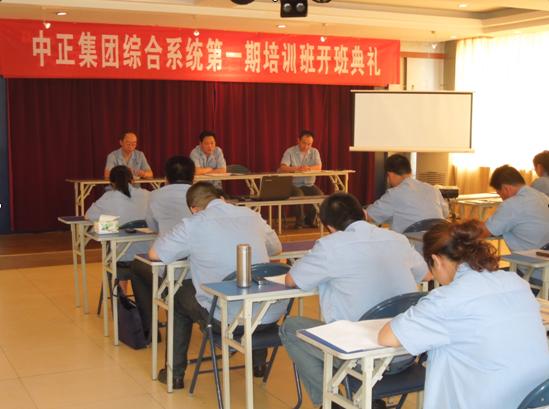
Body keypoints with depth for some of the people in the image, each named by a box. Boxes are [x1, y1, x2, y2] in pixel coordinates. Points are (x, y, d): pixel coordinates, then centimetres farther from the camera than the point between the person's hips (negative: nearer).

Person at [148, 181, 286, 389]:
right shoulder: (251, 215, 6)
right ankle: (259, 363, 49)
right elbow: (276, 248, 21)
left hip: (227, 320, -3)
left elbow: (154, 254, 4)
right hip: (270, 317, 4)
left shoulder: (192, 225, -6)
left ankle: (176, 373, 35)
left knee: (181, 295, 27)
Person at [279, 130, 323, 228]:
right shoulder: (290, 152, -4)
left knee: (320, 195, -23)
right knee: (299, 195, -34)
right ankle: (300, 221, -11)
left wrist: (309, 168, -32)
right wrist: (296, 169, -37)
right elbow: (283, 168, -18)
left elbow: (319, 167, -9)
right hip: (293, 184, -3)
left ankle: (309, 220, 0)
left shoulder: (314, 152, 6)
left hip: (309, 184, 3)